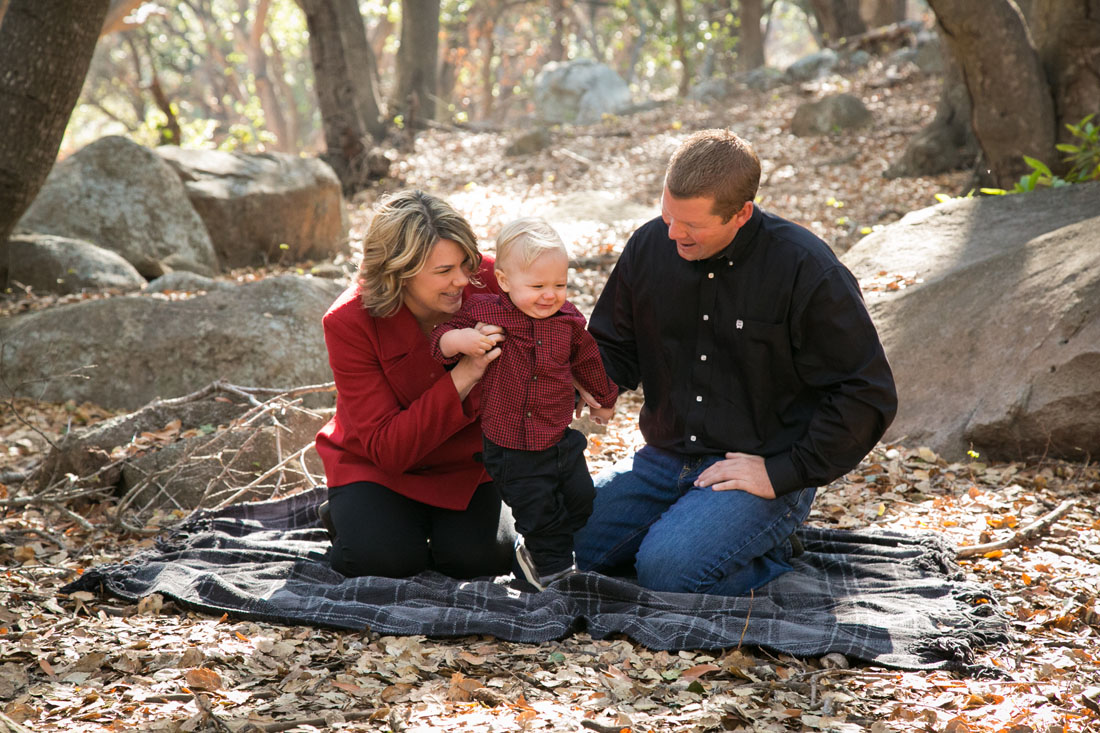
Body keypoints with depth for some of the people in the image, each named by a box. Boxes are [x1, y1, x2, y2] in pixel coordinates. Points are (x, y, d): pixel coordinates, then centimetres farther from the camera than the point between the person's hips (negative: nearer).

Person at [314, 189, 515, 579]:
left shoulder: (483, 281, -21)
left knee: (480, 558, -21)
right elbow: (387, 449, -30)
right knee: (381, 557, -26)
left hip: (465, 462, 2)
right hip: (378, 463, -2)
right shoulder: (349, 323, -26)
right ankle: (347, 515, 9)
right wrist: (462, 376, -39)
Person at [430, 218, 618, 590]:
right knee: (538, 510, 3)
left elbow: (587, 361, 17)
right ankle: (553, 566, 27)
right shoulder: (484, 312, -13)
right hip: (511, 448, -5)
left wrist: (604, 399, 32)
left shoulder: (568, 320, -1)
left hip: (562, 439, 5)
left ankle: (534, 548, 42)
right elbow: (439, 342, -9)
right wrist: (459, 339, -32)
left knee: (582, 503, 18)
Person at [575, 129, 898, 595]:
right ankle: (684, 524, 11)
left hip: (766, 469, -6)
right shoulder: (650, 246, 1)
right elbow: (613, 351, 15)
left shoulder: (807, 272, -15)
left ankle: (771, 554, 1)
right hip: (664, 461, 6)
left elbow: (866, 395, -12)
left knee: (668, 569, -29)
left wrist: (782, 473, -16)